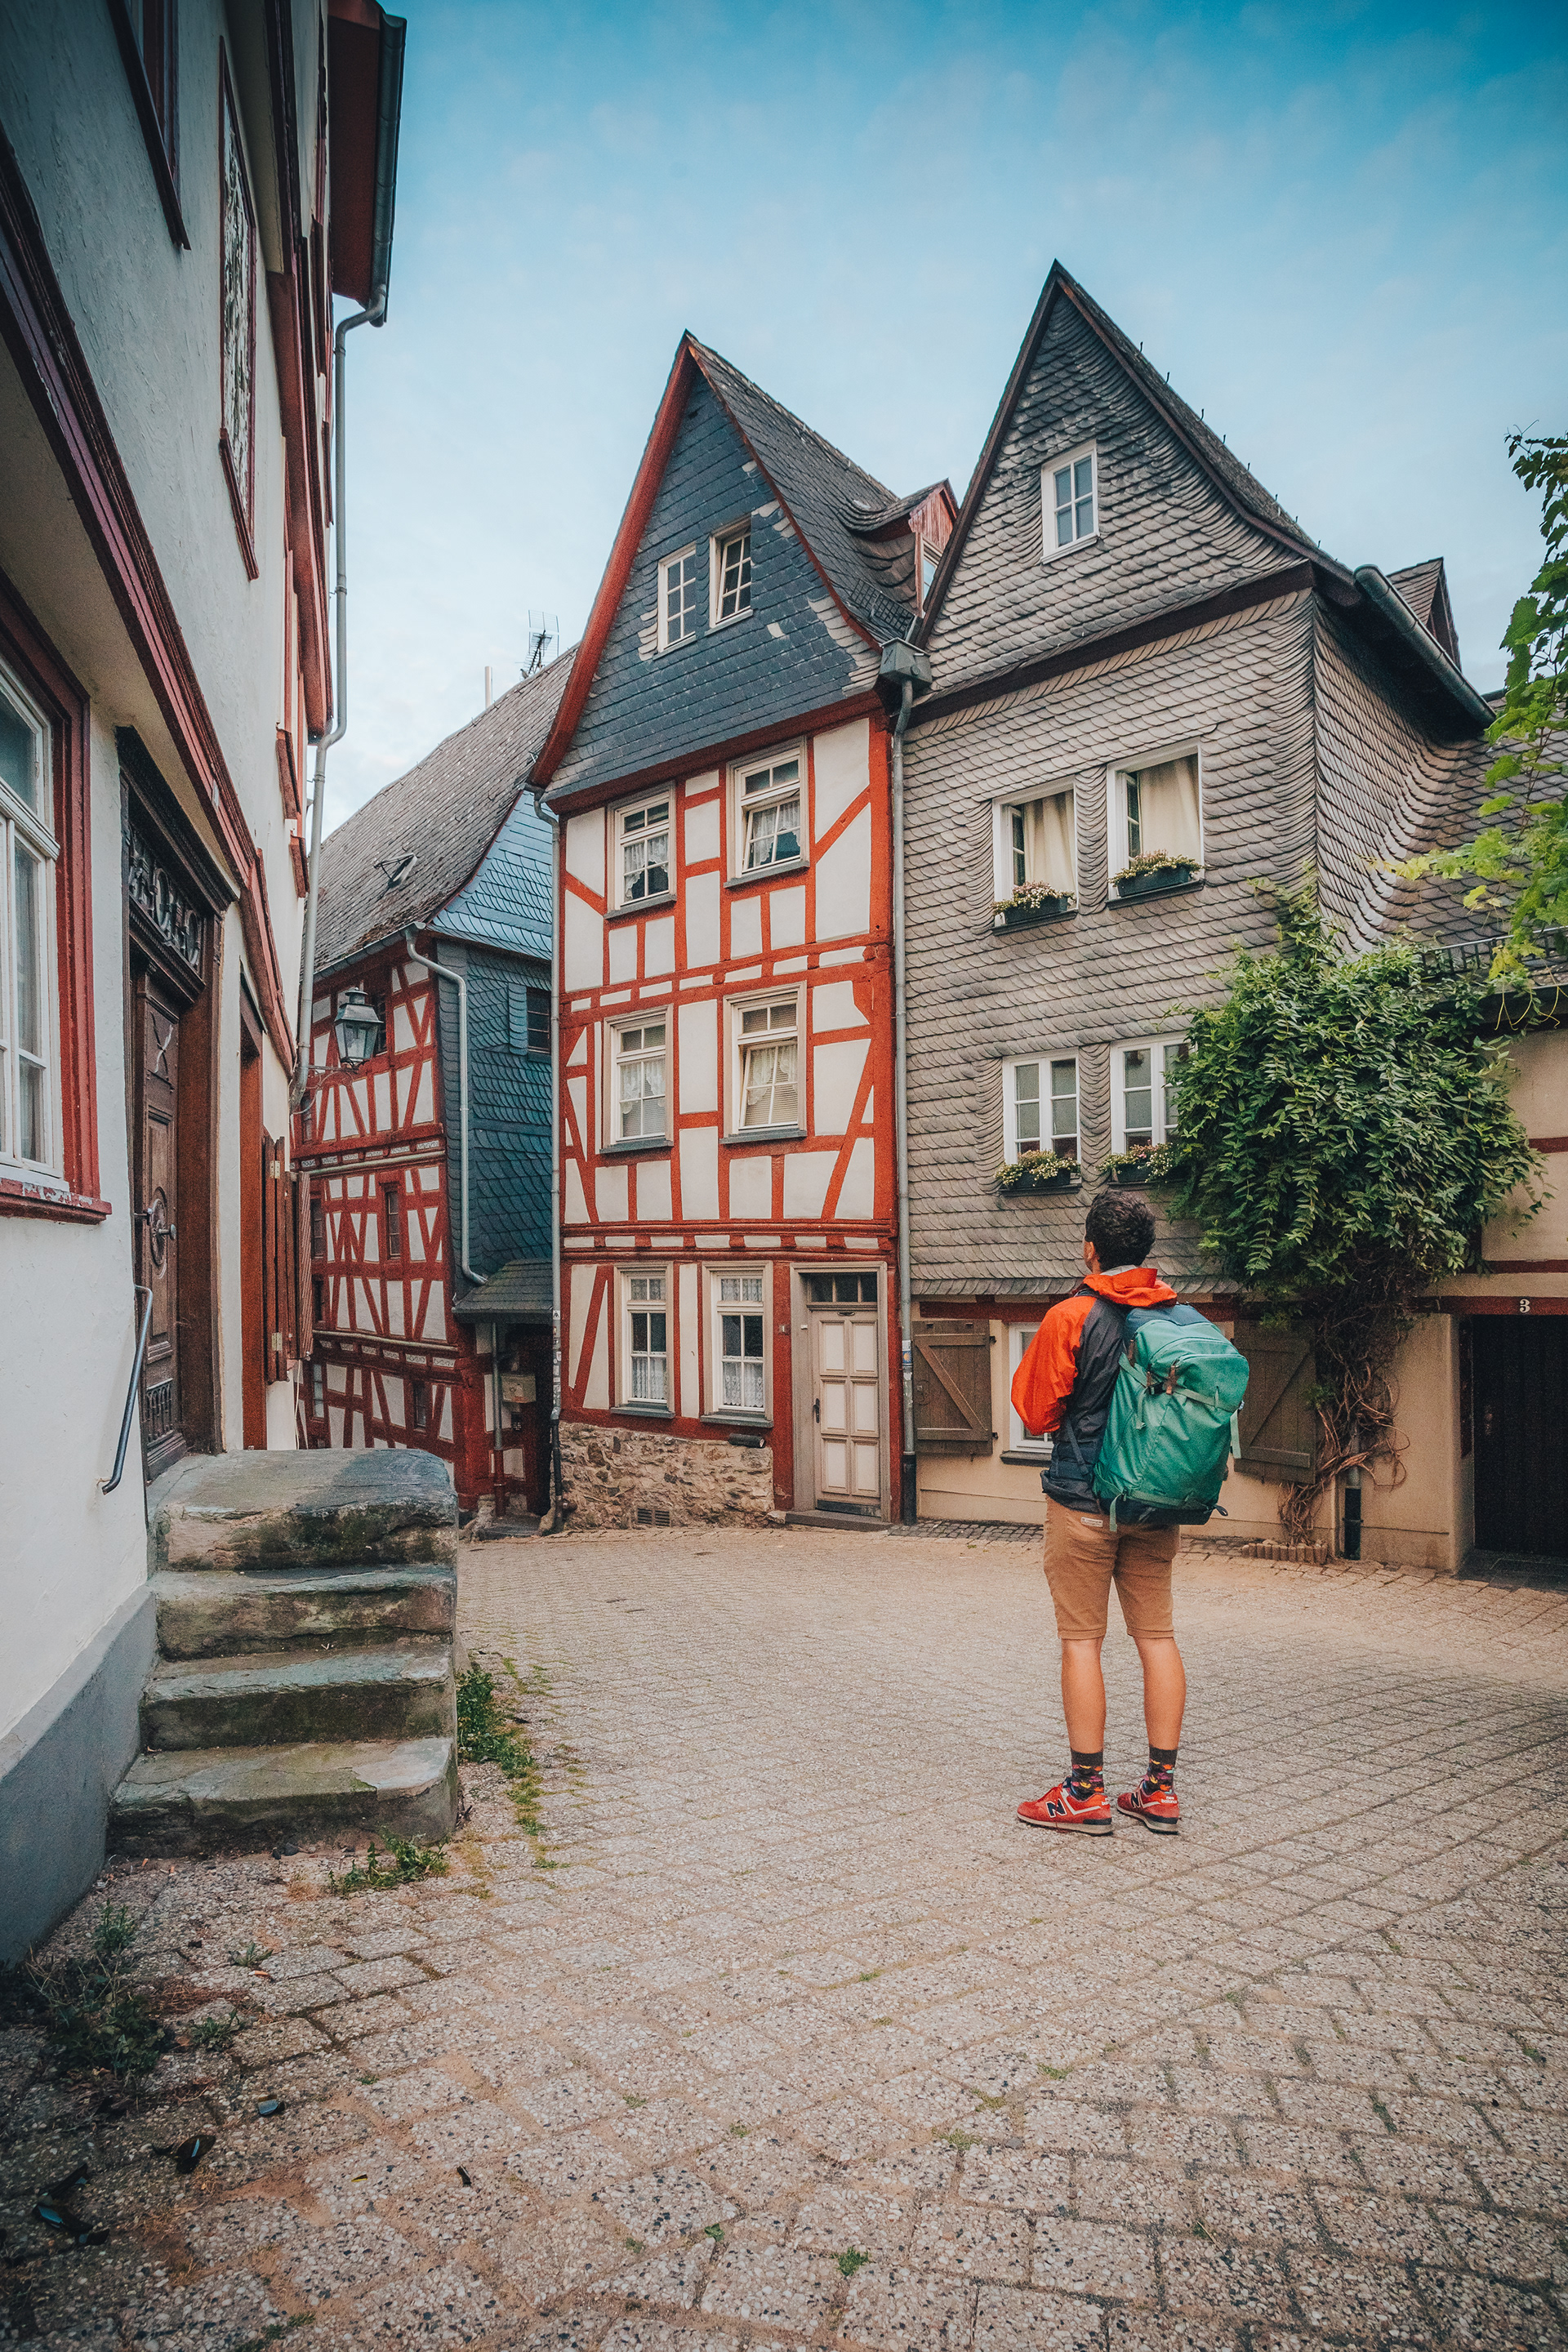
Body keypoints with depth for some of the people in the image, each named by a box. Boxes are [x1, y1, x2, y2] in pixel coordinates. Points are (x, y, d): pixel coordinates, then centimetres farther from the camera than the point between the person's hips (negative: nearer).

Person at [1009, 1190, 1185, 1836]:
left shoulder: (1071, 1317, -12)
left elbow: (1035, 1413, -7)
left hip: (1083, 1497, -5)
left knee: (1081, 1638, 3)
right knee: (1157, 1636, 11)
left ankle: (1086, 1793, 9)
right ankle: (1160, 1789, 18)